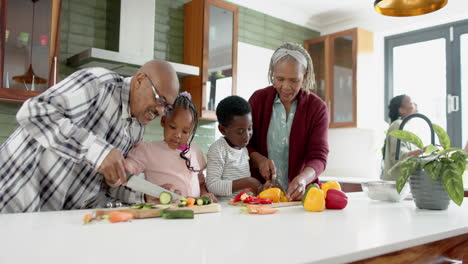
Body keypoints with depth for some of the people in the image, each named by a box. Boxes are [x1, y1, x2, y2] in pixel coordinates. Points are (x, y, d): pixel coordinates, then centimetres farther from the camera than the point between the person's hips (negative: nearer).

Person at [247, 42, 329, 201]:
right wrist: (259, 159, -14)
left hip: (299, 194, 0)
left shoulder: (317, 108, -1)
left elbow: (318, 156, -7)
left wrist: (303, 178, -28)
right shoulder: (258, 99, 2)